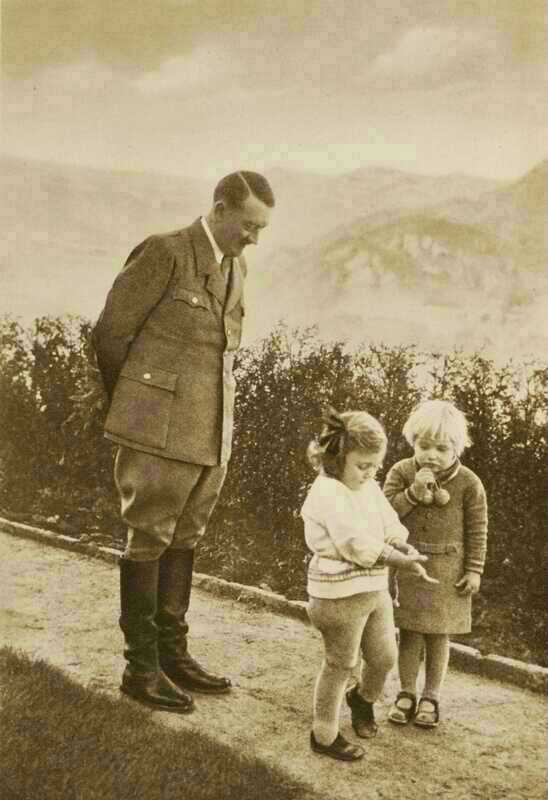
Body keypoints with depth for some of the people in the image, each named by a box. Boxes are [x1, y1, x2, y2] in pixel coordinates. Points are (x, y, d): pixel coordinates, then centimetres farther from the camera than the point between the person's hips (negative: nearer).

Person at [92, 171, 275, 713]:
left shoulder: (235, 267, 12)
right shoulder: (164, 252, -11)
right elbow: (111, 335, -7)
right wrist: (131, 414, 5)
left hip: (210, 432, 7)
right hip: (161, 429, -7)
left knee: (183, 540, 14)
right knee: (147, 541, 2)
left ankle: (172, 653, 25)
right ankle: (141, 668, 12)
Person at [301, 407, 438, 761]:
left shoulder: (371, 488, 8)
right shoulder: (328, 492, -19)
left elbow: (392, 529, 5)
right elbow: (360, 546, -25)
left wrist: (405, 549, -17)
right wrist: (404, 560, -21)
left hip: (376, 588, 8)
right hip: (341, 594, -8)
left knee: (385, 656, 16)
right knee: (341, 666, 4)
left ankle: (363, 698, 46)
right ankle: (325, 736, 20)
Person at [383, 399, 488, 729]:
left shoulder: (468, 483, -9)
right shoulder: (401, 472, -6)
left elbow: (477, 531, -3)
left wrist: (474, 570, -4)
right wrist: (413, 492, -24)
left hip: (447, 569, -1)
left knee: (438, 634, 9)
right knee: (409, 632, 8)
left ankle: (431, 697, 24)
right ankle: (407, 694, 22)